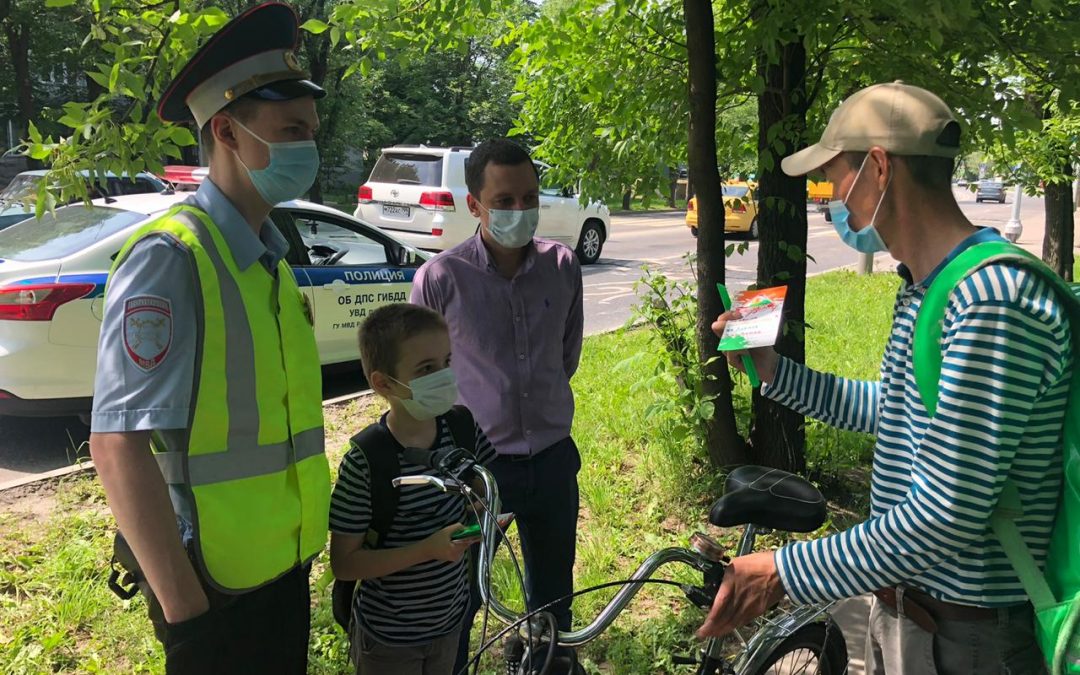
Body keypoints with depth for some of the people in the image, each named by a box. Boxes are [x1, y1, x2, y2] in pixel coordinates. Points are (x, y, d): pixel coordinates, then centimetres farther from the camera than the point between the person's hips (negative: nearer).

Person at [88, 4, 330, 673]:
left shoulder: (270, 259, 8)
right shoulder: (171, 258, -18)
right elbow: (118, 443, -23)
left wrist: (306, 534, 16)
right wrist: (183, 605, -21)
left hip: (285, 561, 8)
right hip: (217, 582, -8)